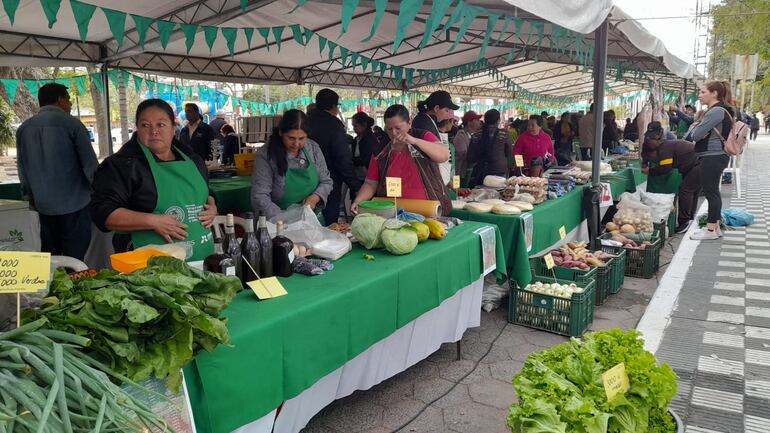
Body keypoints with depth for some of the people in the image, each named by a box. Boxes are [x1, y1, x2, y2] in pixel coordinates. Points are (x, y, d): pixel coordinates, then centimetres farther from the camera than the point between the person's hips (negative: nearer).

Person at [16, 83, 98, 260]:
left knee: (49, 255, 16)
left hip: (43, 204, 6)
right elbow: (89, 162, -10)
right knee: (75, 257, 1)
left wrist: (30, 194, 24)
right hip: (74, 202, -5)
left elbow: (22, 166, 12)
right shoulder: (70, 123, -10)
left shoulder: (24, 127, 6)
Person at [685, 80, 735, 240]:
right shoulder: (718, 110, 17)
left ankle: (711, 230, 2)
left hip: (713, 157, -11)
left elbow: (696, 135, -18)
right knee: (713, 192, 15)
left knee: (711, 192, -5)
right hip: (714, 156, 11)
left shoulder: (716, 111, -17)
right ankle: (715, 226, 24)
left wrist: (692, 133, 3)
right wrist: (696, 133, 0)